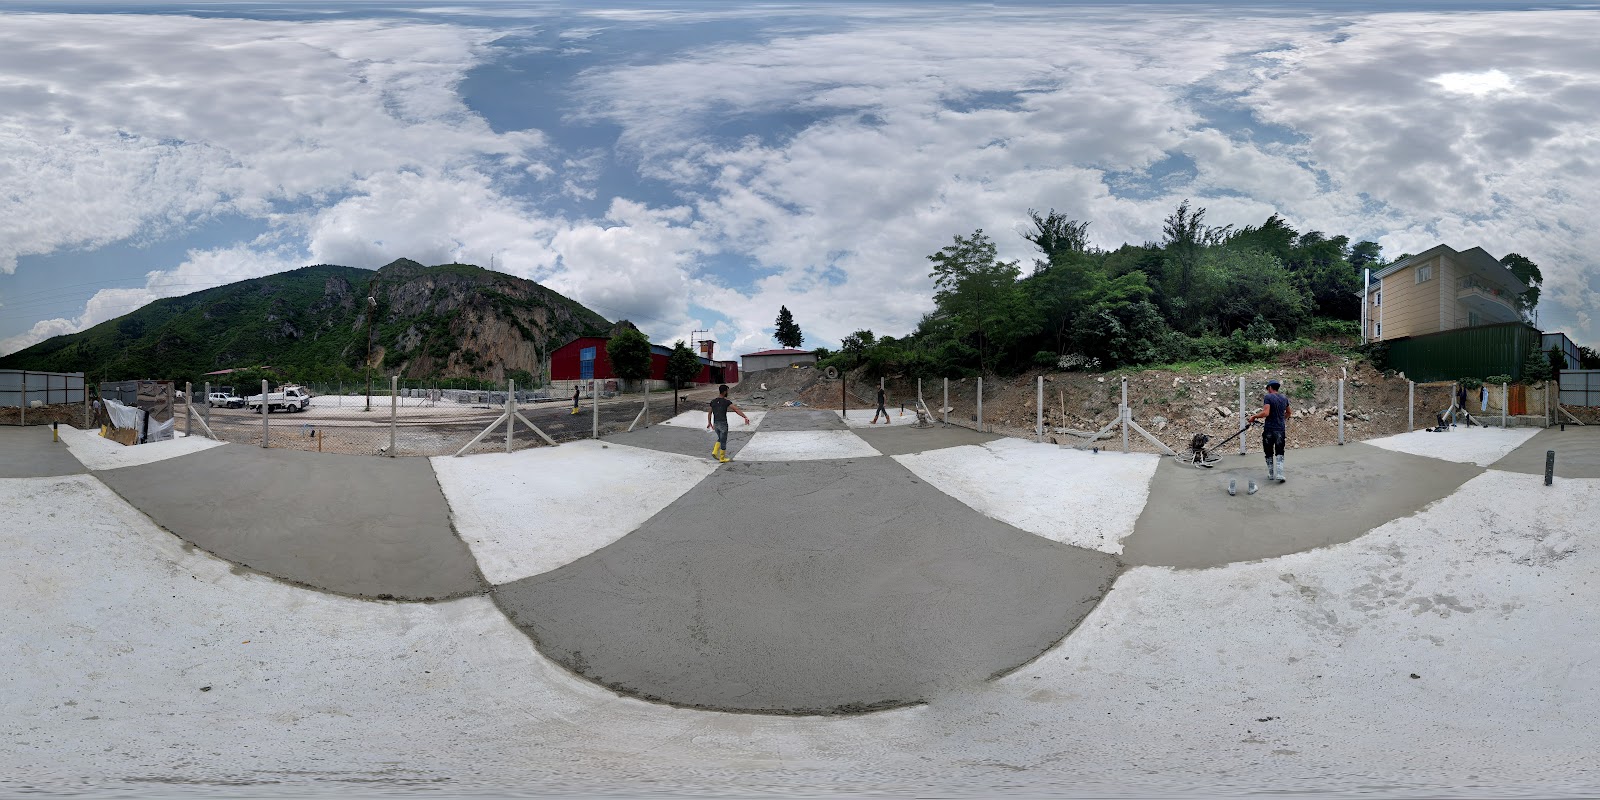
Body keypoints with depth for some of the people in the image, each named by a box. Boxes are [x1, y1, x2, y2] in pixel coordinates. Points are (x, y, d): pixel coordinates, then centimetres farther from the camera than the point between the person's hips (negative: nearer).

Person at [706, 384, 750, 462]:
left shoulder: (713, 401, 5)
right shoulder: (726, 401, -13)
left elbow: (709, 413, 17)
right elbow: (736, 410, -22)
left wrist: (709, 423, 30)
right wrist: (745, 417, -28)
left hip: (715, 424, 6)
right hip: (723, 424, -6)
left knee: (720, 439, 25)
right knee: (723, 441, 7)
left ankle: (715, 452, 10)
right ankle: (722, 458, 14)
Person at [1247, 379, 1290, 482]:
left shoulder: (1268, 397, -10)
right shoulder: (1284, 398, 9)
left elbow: (1266, 413, -22)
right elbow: (1288, 413, 25)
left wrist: (1254, 416, -9)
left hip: (1269, 429, -4)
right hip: (1281, 429, 4)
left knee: (1269, 453, 9)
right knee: (1279, 453, 7)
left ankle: (1271, 474, 15)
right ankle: (1279, 474, -8)